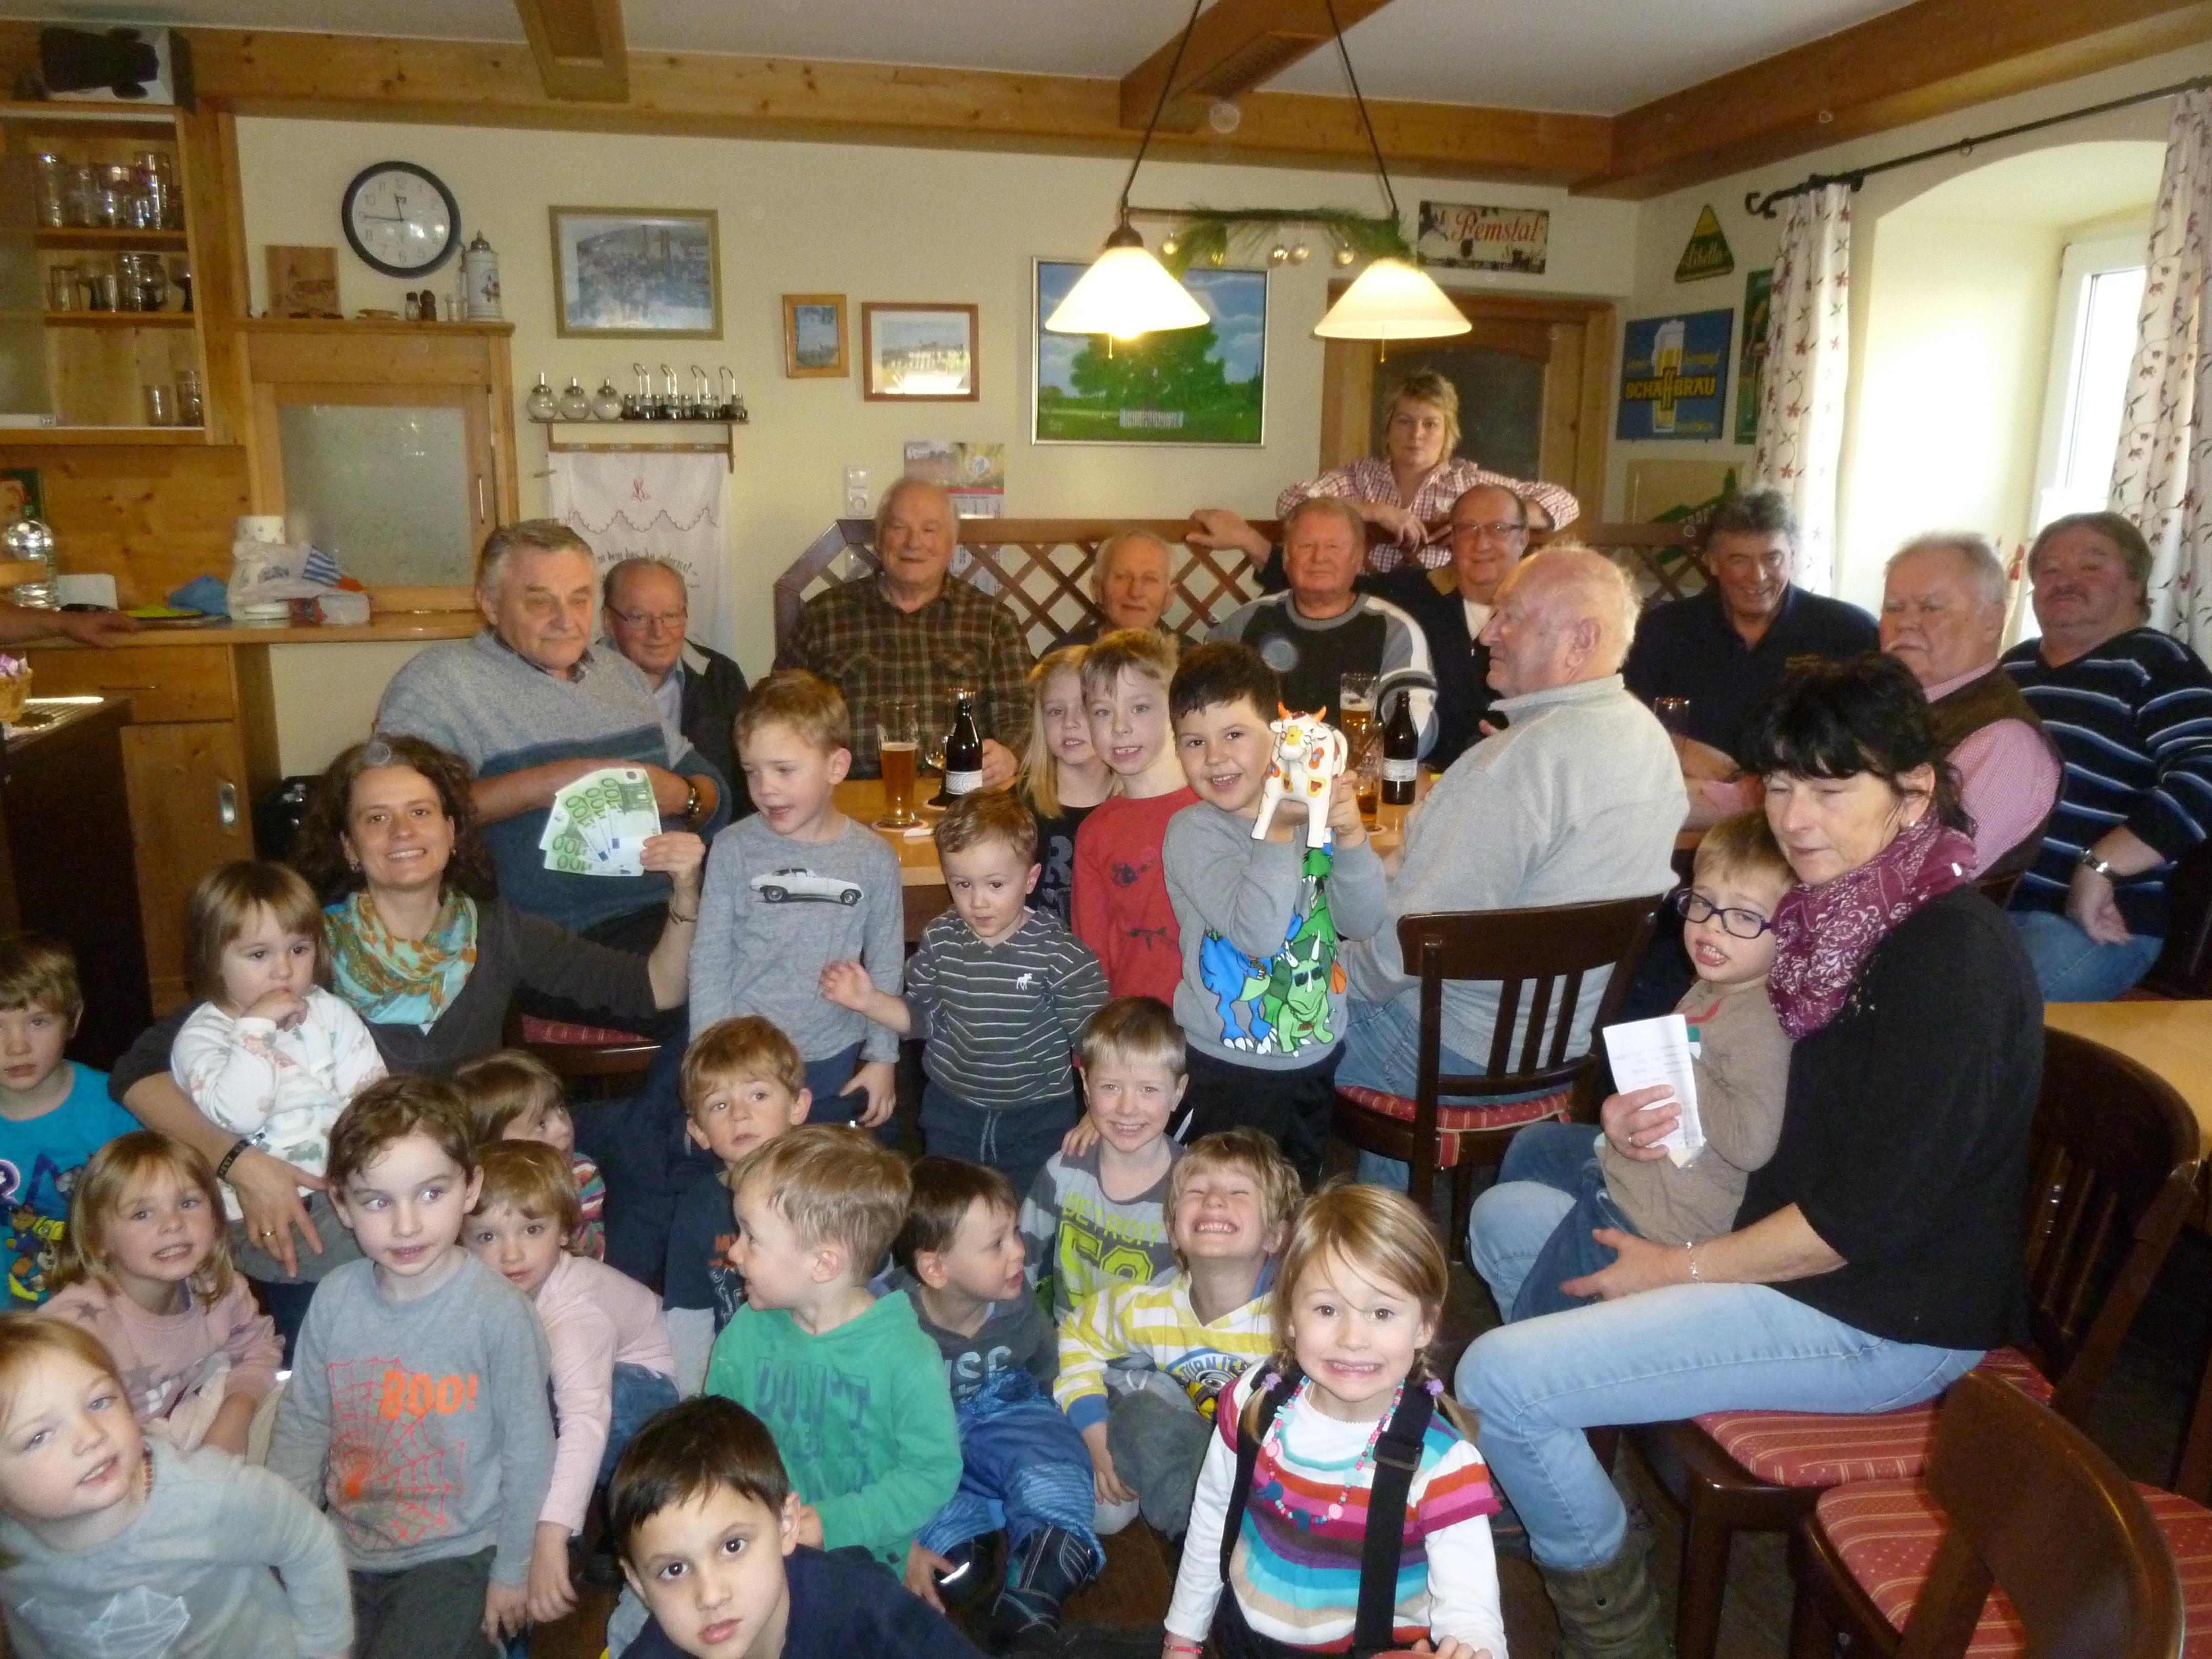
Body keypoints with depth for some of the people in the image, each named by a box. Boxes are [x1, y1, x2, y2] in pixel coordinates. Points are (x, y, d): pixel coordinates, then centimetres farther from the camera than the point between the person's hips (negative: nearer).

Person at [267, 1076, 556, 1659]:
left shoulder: (497, 1311, -21)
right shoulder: (335, 1298, -10)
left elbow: (528, 1453, -12)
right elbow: (302, 1422, 4)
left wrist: (512, 1572, -5)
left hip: (455, 1555, -4)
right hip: (345, 1547, 5)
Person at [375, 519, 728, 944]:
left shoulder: (620, 671, 21)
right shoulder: (439, 680, 0)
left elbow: (713, 796, 20)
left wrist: (682, 796, -3)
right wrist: (538, 787, -17)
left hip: (676, 913, 7)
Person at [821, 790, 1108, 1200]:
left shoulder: (1061, 954, -20)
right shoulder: (939, 941, -8)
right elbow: (921, 1018, 4)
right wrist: (871, 1002, -10)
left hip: (1038, 1120, -3)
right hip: (951, 1114, 4)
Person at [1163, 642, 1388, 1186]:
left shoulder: (1310, 813, -3)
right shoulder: (1192, 833, -16)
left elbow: (1362, 923, -8)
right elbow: (1257, 932, -29)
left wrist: (1350, 836, -21)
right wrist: (1279, 831, -30)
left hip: (1315, 1061, 5)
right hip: (1225, 1074, -4)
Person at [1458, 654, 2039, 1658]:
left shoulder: (1955, 952, -23)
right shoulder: (1832, 914, 4)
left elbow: (1874, 1213, -24)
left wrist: (1683, 1269, -15)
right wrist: (1647, 1128, -3)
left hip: (1885, 1319, -9)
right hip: (1787, 1244, 10)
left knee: (1497, 1381, -18)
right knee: (1504, 1216, 15)